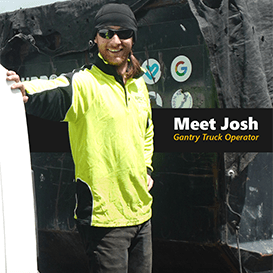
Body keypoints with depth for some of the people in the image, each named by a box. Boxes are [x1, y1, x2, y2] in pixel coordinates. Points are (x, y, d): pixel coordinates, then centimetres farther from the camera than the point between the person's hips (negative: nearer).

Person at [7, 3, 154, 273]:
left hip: (140, 209, 7)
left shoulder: (138, 84, 10)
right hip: (104, 213, -7)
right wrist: (27, 91, -56)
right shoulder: (84, 83, -12)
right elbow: (54, 95, -35)